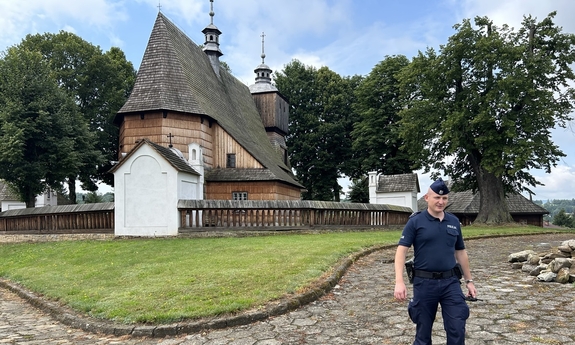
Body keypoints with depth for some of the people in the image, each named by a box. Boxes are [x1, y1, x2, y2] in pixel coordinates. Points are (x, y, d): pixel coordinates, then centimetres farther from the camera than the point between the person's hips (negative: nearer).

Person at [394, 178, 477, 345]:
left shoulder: (454, 222, 7)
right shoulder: (415, 221, -7)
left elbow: (461, 252, 16)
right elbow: (401, 250, -12)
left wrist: (469, 280, 16)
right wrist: (399, 282, -22)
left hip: (450, 282, 3)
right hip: (424, 283, -3)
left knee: (457, 329, 2)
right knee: (423, 331, 10)